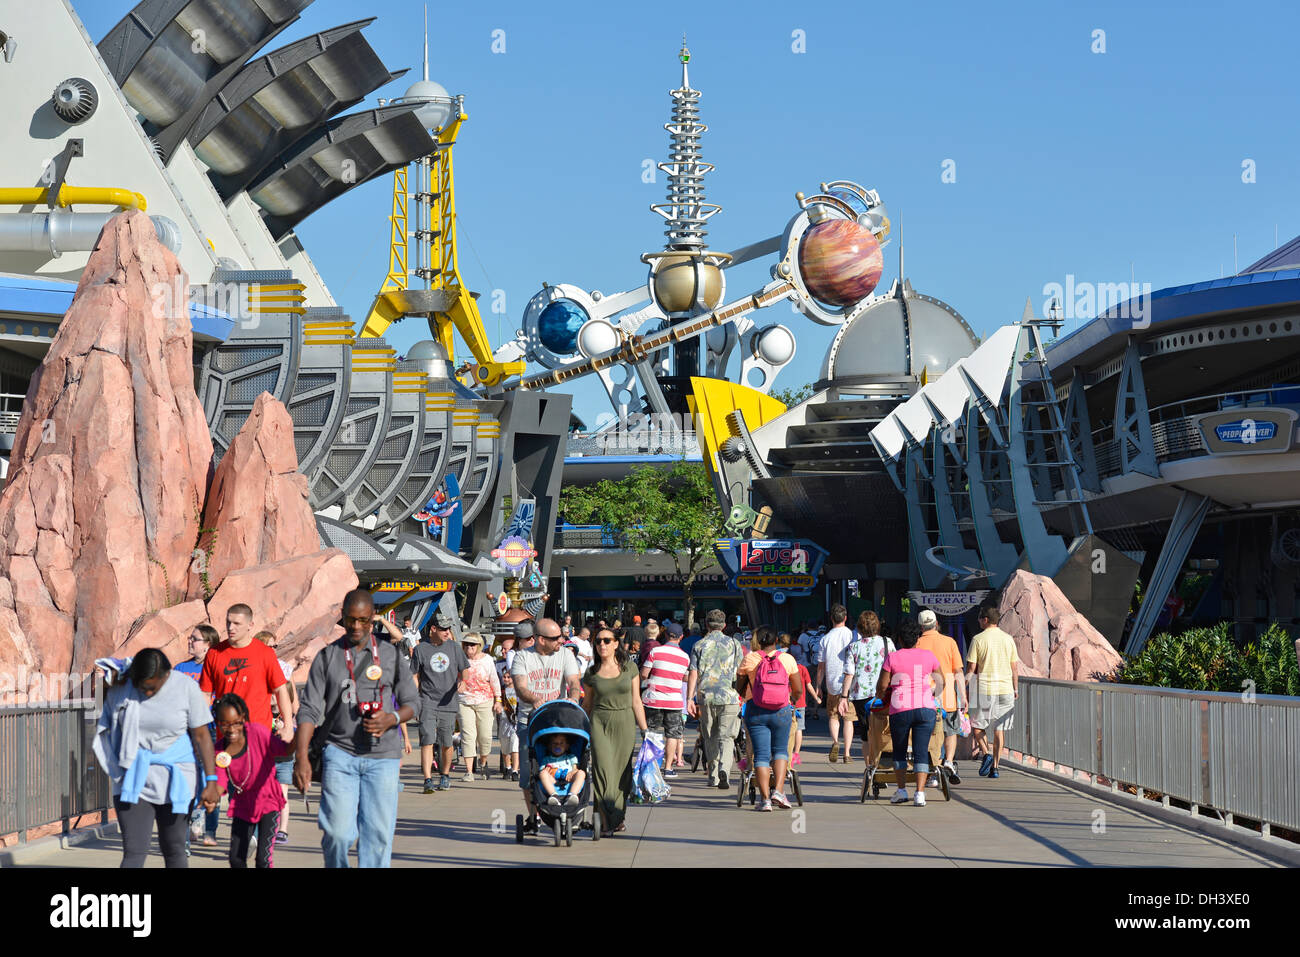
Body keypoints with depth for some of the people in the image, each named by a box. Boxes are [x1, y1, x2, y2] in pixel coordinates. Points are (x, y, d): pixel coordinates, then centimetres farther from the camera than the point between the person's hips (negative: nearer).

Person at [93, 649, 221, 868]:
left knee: (174, 850, 9)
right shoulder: (119, 688, -4)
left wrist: (211, 781, -9)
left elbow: (201, 735, -6)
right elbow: (106, 727, 12)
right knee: (134, 852, -10)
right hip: (133, 780, 0)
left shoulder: (187, 688, -8)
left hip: (173, 781, 0)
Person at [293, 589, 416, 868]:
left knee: (378, 833, -5)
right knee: (337, 831, -11)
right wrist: (302, 757, -9)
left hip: (383, 755, 1)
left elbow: (411, 703, 14)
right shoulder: (327, 657, 6)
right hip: (340, 753, -1)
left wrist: (392, 719, -9)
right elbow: (309, 711, 2)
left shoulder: (391, 655, 9)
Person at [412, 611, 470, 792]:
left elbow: (464, 670, 15)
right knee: (427, 741, -13)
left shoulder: (454, 647, 9)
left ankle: (445, 775, 27)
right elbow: (415, 676, 8)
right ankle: (428, 780, -17)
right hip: (427, 701, -2)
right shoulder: (421, 649, 3)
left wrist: (462, 681, -8)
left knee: (447, 743, 7)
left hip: (448, 702, 2)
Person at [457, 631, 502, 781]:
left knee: (485, 735, 1)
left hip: (485, 702, 0)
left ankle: (483, 763, 29)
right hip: (465, 702, 0)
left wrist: (497, 700, 4)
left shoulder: (486, 659, 3)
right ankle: (469, 771, -9)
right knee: (468, 736, -8)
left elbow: (494, 681, 7)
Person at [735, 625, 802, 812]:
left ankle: (765, 798, -4)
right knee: (780, 750, 16)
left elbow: (739, 687, 5)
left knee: (761, 754, 3)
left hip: (755, 711, -1)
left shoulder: (749, 660, -4)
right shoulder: (787, 659, -2)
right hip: (781, 711, 1)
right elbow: (798, 690, 4)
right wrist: (793, 698, 26)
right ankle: (778, 790, 0)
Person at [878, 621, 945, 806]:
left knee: (899, 751, 16)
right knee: (921, 752, 1)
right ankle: (920, 794, -7)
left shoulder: (892, 658, -2)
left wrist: (880, 697, 19)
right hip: (926, 709, 2)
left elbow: (882, 685, -2)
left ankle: (901, 790, 14)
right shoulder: (928, 656, 6)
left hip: (900, 711, -2)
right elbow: (941, 681, 17)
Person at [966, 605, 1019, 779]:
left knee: (977, 725, 12)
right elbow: (1015, 667, 8)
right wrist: (1016, 688, 17)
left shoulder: (978, 639, -5)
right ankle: (994, 767, 5)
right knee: (999, 729, 7)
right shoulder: (1008, 639, 6)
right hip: (1005, 688, 3)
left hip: (984, 688, -3)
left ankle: (986, 754, -10)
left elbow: (971, 668, -5)